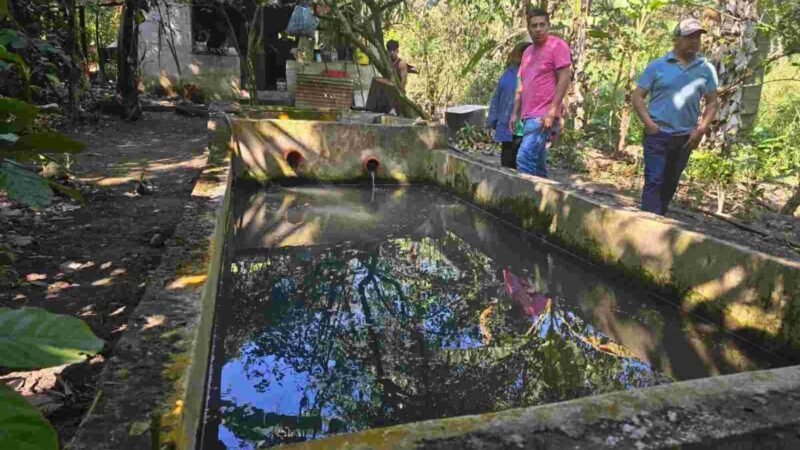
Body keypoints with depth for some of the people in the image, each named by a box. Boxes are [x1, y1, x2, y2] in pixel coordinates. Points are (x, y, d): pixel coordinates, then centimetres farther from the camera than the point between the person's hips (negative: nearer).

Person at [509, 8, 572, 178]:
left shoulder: (557, 45, -4)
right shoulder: (527, 51, 19)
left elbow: (564, 79, -11)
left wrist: (552, 111, -19)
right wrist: (515, 113, 13)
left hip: (544, 115, -8)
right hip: (530, 115, 8)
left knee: (525, 157, -19)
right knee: (537, 160, 11)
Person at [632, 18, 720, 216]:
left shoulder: (706, 69, 6)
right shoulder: (658, 66, -1)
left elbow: (712, 102, 10)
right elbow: (637, 96, -1)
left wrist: (702, 129, -3)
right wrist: (649, 123, -11)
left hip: (685, 137, 3)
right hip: (657, 134, -3)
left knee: (670, 183, 13)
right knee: (654, 181, -9)